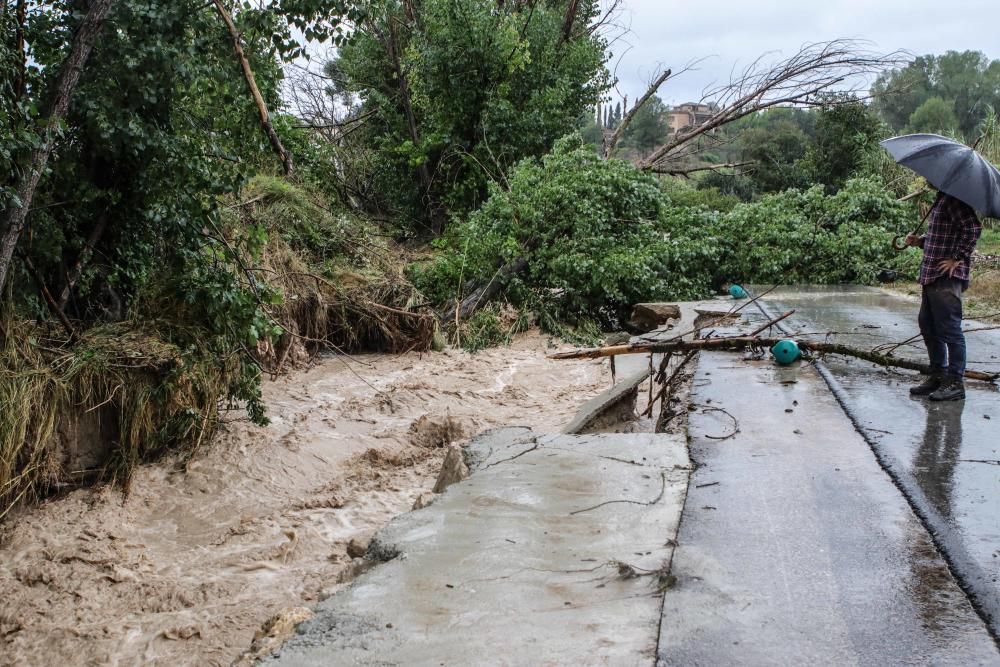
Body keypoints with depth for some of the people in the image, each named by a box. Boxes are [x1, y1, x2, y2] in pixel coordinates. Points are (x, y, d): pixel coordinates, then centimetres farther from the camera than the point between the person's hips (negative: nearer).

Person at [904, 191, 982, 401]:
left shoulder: (953, 199, -14)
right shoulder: (941, 199, 17)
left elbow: (973, 228, -23)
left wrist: (958, 258, -21)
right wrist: (920, 241, 10)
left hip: (948, 276, -11)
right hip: (932, 275, 11)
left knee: (949, 328, -6)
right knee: (928, 326, 16)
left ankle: (955, 383, 1)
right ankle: (938, 376, 26)